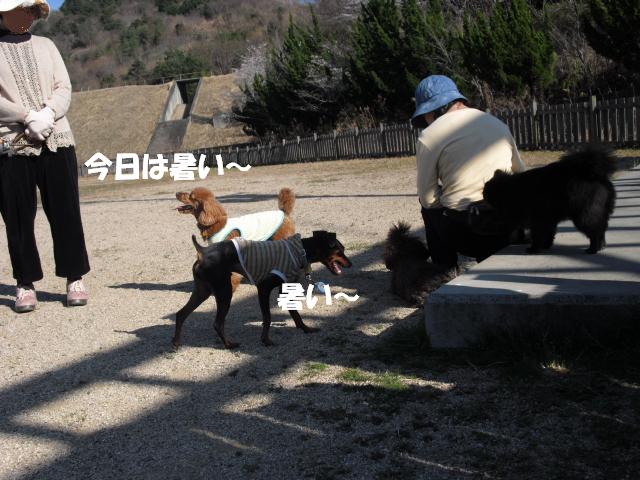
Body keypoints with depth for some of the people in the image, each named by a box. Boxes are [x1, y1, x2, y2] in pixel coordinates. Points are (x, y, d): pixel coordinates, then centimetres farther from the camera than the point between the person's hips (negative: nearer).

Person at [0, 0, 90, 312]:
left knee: (66, 213, 3)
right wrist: (28, 117, -17)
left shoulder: (45, 45, 16)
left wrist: (47, 114, -12)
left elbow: (64, 88, 7)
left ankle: (74, 278, 12)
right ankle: (25, 284, 11)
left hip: (57, 142, 3)